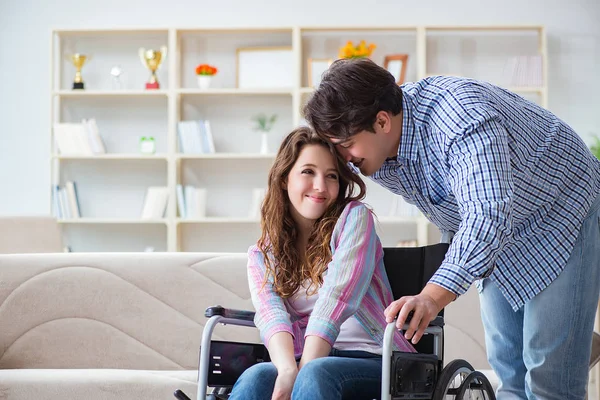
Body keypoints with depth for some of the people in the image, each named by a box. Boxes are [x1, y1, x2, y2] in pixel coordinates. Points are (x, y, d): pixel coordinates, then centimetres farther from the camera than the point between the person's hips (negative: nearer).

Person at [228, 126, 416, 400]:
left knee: (316, 374, -36)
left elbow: (337, 298, -12)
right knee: (256, 377, -31)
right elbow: (271, 314, -7)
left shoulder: (354, 218, 3)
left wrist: (304, 372, -24)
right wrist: (288, 369, -29)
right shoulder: (262, 255, 13)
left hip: (372, 358, -3)